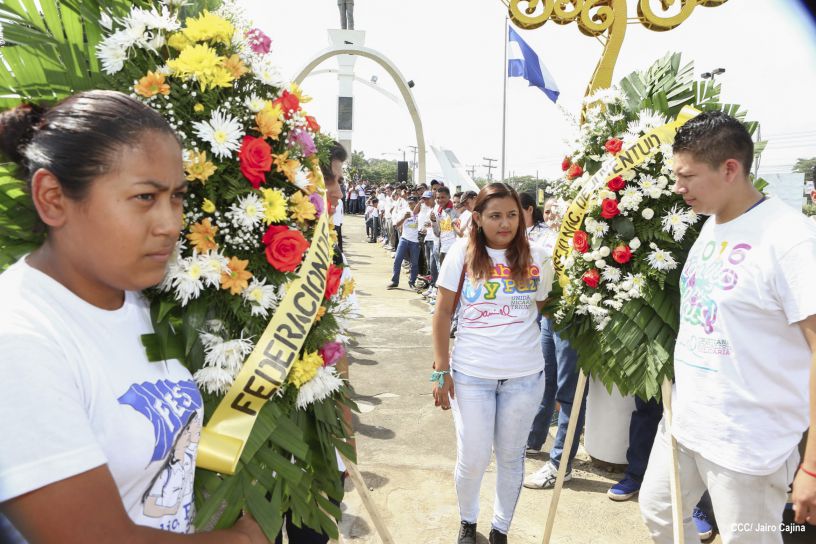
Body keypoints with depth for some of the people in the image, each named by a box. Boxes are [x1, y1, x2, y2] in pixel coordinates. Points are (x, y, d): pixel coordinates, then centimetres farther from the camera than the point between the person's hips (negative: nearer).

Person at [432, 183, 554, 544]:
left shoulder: (535, 259, -1)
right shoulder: (462, 254, -6)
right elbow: (443, 314, -3)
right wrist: (441, 371, -5)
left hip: (525, 375, 2)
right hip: (471, 374, -1)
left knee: (511, 457, 16)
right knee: (472, 459, 7)